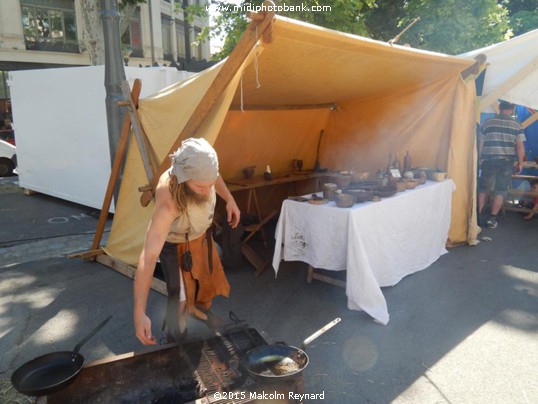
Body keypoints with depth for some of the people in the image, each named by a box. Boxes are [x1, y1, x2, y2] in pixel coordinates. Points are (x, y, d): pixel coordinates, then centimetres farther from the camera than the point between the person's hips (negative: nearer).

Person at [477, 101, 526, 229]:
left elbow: (480, 144, 4)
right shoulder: (516, 125, 1)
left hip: (489, 161, 1)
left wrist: (478, 160, 13)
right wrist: (520, 163, 6)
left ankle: (477, 216, 8)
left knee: (483, 189, 9)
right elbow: (520, 147, -2)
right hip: (507, 162, -1)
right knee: (501, 191, 6)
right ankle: (492, 219, 4)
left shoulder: (487, 122, 3)